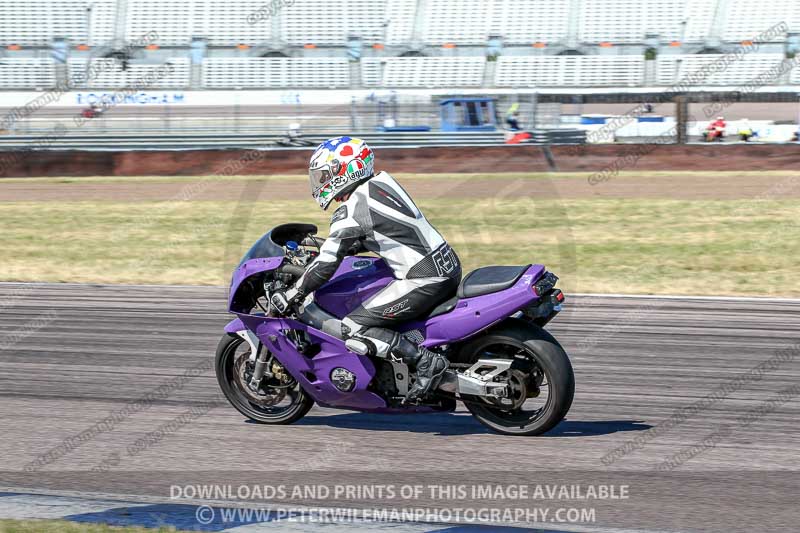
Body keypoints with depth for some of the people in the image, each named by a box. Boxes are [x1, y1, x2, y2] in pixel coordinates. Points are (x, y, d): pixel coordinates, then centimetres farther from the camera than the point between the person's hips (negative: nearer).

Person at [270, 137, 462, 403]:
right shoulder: (381, 182, 14)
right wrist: (326, 244, 32)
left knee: (354, 329, -9)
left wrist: (288, 298, -1)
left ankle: (425, 361, -16)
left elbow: (326, 266, -11)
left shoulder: (351, 210, -12)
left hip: (424, 280, -9)